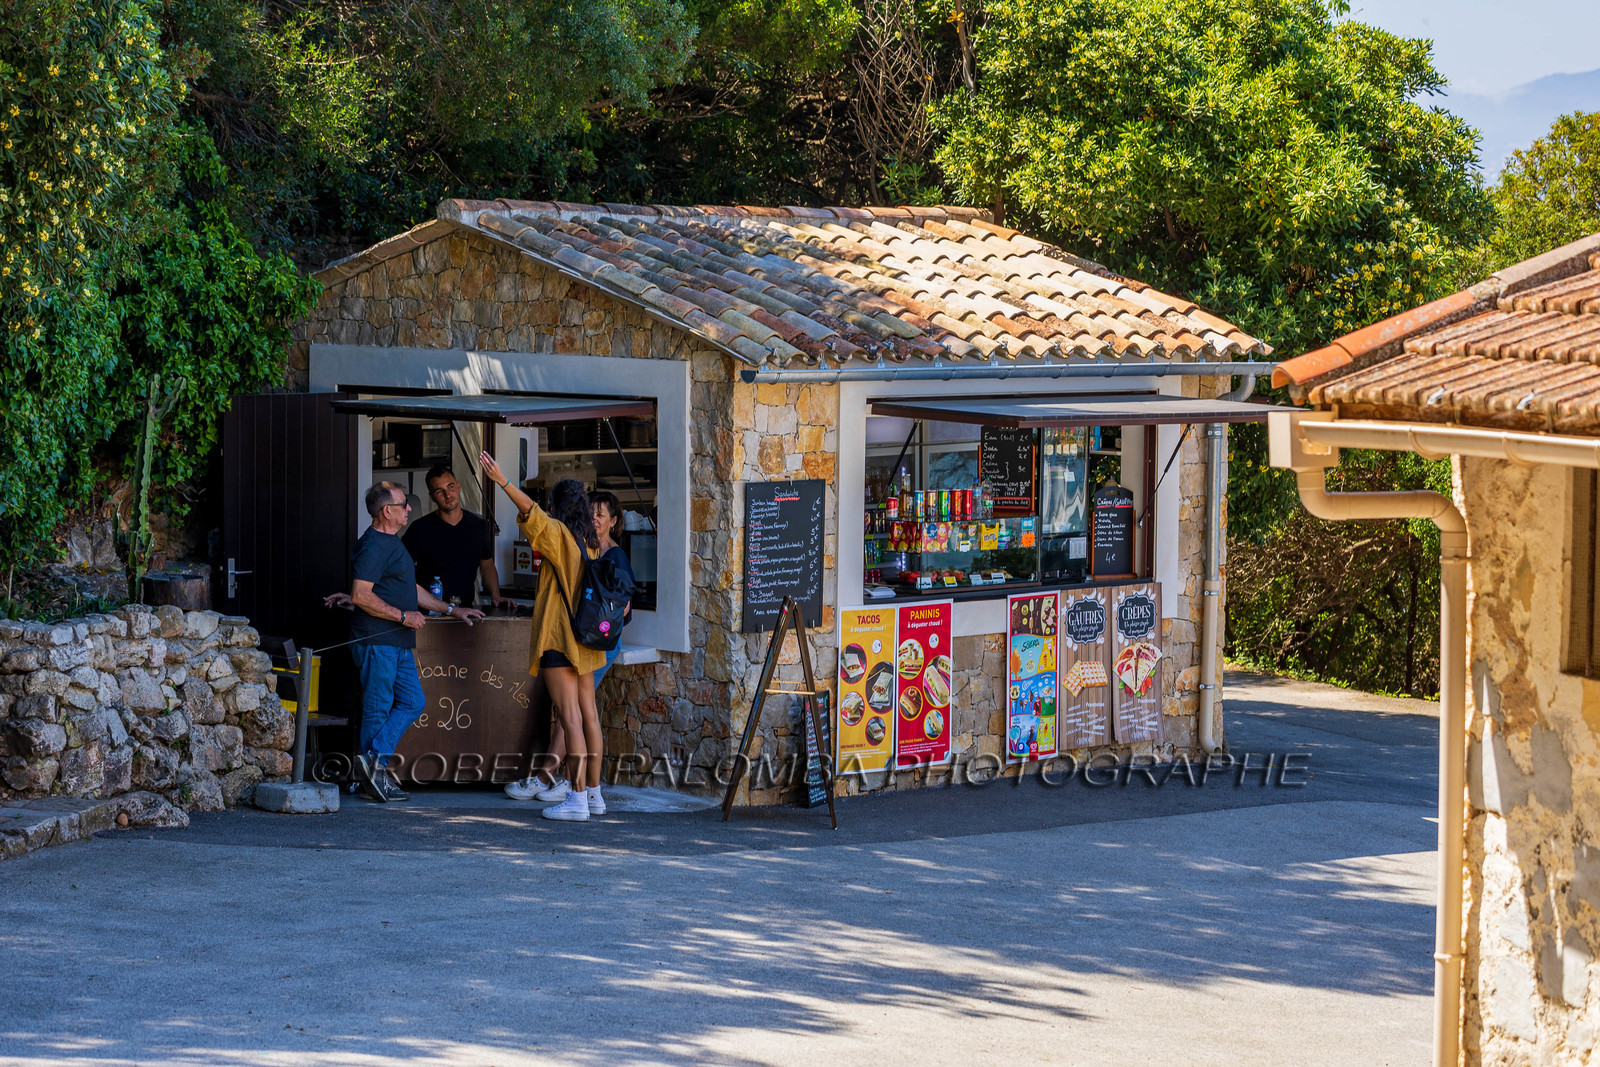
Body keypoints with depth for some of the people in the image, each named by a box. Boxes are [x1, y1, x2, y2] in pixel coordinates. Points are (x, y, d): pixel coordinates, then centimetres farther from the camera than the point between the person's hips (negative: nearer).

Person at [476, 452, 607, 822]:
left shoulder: (558, 533, -8)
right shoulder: (589, 542, 14)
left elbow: (532, 512, -27)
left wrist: (503, 482, -36)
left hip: (560, 638, -9)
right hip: (585, 638, 9)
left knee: (570, 717, -10)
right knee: (588, 714, 12)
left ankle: (577, 799, -13)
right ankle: (593, 794, 17)